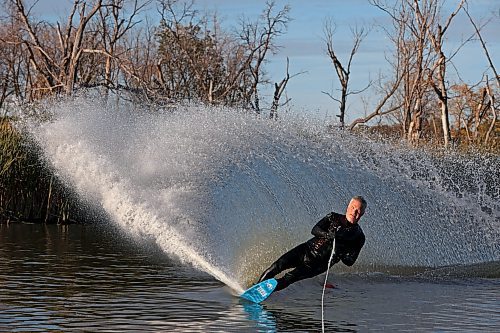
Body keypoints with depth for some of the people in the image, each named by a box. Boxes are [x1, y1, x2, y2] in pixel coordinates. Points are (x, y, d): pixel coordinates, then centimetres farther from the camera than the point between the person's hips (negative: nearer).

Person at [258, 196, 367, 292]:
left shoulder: (358, 237, -2)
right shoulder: (333, 217, 5)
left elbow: (350, 262, -4)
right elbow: (315, 230, -7)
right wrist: (327, 234, -28)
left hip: (319, 263, -2)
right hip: (307, 250, 2)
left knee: (288, 278, -23)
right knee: (277, 266, -16)